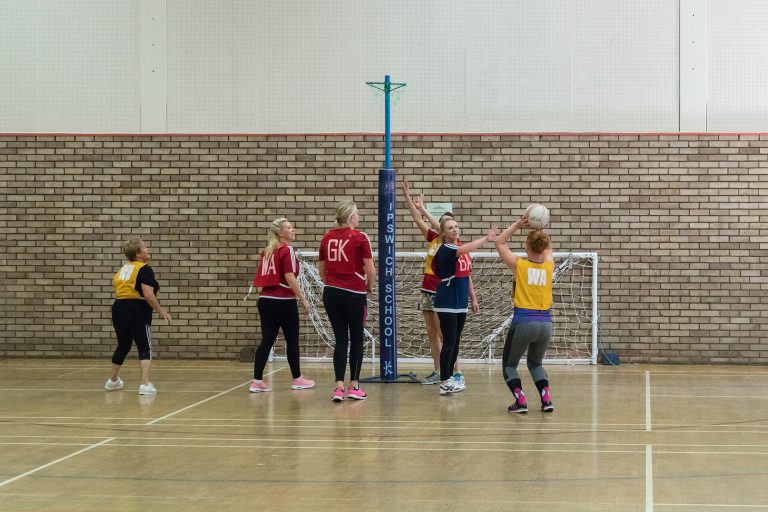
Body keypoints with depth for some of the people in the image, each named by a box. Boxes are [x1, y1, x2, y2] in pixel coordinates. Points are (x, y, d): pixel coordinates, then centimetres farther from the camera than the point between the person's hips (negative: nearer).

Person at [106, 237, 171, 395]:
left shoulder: (123, 269, 14)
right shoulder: (144, 270, -11)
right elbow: (148, 295, -20)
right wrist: (161, 311, -12)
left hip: (118, 309, 8)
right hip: (137, 311, -8)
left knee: (123, 346, 23)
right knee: (145, 348, -1)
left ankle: (113, 381, 37)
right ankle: (145, 384, -12)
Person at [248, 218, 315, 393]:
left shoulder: (267, 251, 14)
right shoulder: (287, 250, -9)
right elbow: (290, 278, -16)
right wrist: (303, 299, -12)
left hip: (265, 299, 7)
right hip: (283, 301, -7)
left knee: (267, 340, 5)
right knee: (292, 340, 7)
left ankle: (257, 381, -2)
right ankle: (297, 379, 18)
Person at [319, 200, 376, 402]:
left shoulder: (327, 237, 6)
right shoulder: (359, 237, -9)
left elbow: (321, 270, 12)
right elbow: (370, 270, -11)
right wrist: (369, 287, 7)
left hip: (331, 293, 4)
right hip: (354, 294, -4)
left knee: (340, 340, 8)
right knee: (356, 340, 10)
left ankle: (339, 387, -1)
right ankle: (354, 386, 12)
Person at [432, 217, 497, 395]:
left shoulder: (463, 249, 11)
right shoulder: (445, 249, -13)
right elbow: (466, 249, -34)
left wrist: (473, 299, 15)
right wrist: (486, 238, -38)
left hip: (461, 304, 8)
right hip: (446, 304, -8)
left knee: (455, 342, 11)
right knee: (449, 342, -8)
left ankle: (448, 378, 18)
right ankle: (444, 383, -5)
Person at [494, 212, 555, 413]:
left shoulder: (519, 265, -5)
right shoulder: (549, 267, 3)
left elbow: (499, 242, 10)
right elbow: (548, 248, 27)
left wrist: (518, 224, 6)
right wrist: (540, 230, 14)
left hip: (523, 322, -4)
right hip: (545, 323, 4)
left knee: (509, 365, 14)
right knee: (536, 363, 26)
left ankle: (520, 401, -6)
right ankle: (546, 399, 7)